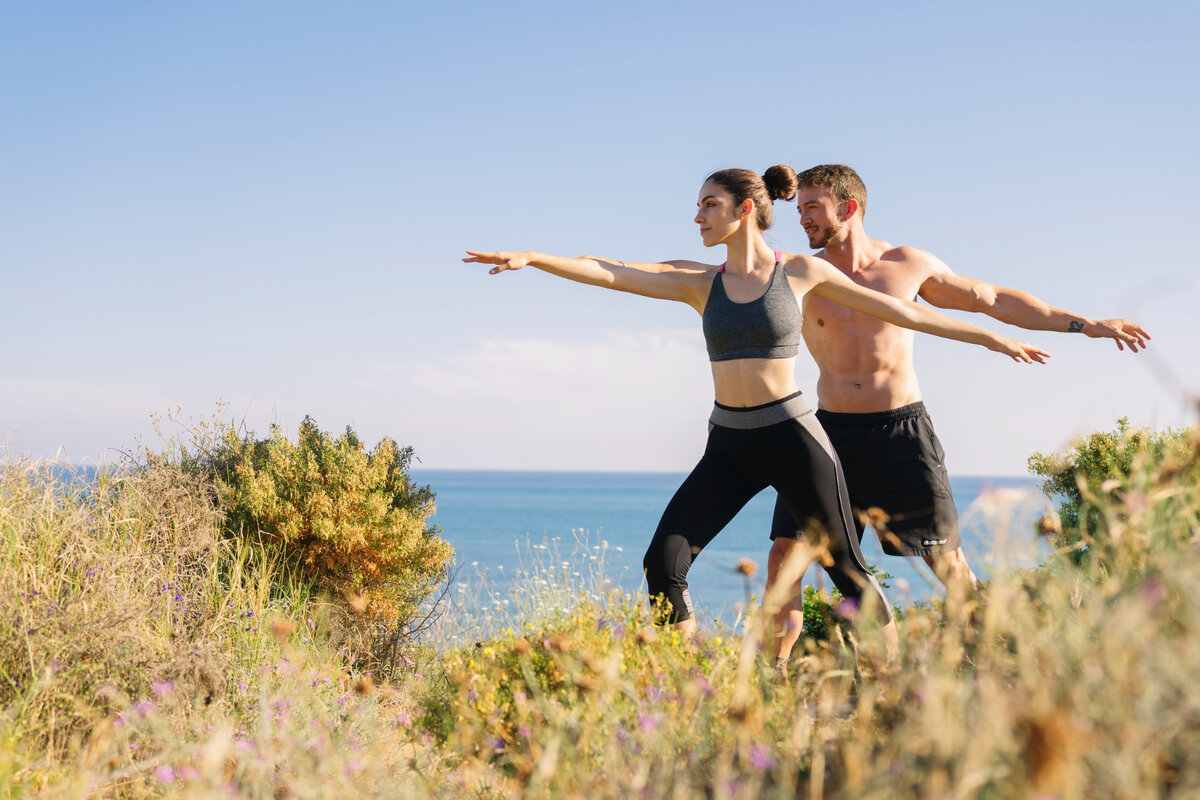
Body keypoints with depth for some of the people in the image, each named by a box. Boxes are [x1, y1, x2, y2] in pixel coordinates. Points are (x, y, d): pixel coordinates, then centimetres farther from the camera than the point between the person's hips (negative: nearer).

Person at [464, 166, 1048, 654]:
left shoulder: (802, 272, 0)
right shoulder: (699, 282, 6)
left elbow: (899, 310, 7)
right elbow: (608, 273, -5)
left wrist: (990, 337, 10)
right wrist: (530, 258, -18)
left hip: (791, 435, -3)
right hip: (728, 445, 3)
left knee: (847, 569, 0)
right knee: (662, 563, -10)